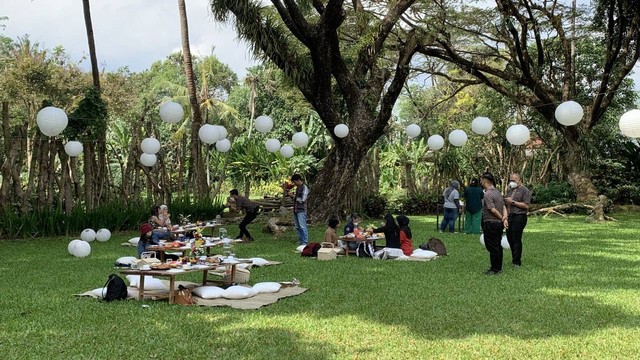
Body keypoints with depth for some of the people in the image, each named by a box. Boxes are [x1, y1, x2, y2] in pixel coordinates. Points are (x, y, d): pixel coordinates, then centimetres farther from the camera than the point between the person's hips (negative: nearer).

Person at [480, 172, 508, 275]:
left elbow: (493, 209, -20)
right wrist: (505, 218, -5)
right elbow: (504, 207, 7)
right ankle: (498, 267, 22)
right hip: (499, 224, 9)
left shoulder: (487, 194, -17)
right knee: (498, 246, 15)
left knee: (492, 247, -2)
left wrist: (501, 218, -8)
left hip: (490, 223, -9)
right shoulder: (498, 192, 12)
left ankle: (495, 269, 3)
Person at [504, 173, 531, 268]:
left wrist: (513, 202, -15)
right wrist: (505, 201, 2)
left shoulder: (525, 190, -5)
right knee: (510, 238, 9)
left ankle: (517, 262, 3)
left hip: (519, 217, -7)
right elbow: (507, 203, 26)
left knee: (516, 239, -5)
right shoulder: (510, 190, 18)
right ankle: (514, 257, 23)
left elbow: (526, 206, -13)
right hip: (509, 216, 7)